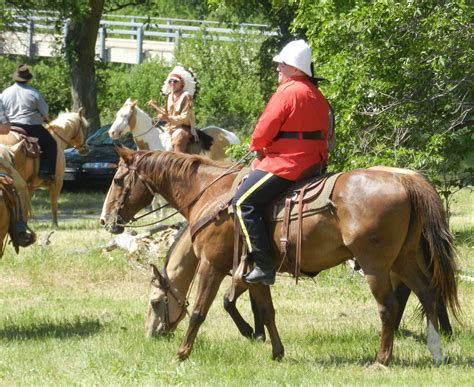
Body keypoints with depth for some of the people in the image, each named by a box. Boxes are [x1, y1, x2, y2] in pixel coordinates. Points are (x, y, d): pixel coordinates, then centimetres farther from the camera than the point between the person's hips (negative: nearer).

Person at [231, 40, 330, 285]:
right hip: (314, 162, 10)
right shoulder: (316, 95, 15)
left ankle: (263, 265, -20)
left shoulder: (287, 92, -14)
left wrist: (257, 147, 6)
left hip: (286, 163, -10)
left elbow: (264, 130, -16)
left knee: (243, 203, -12)